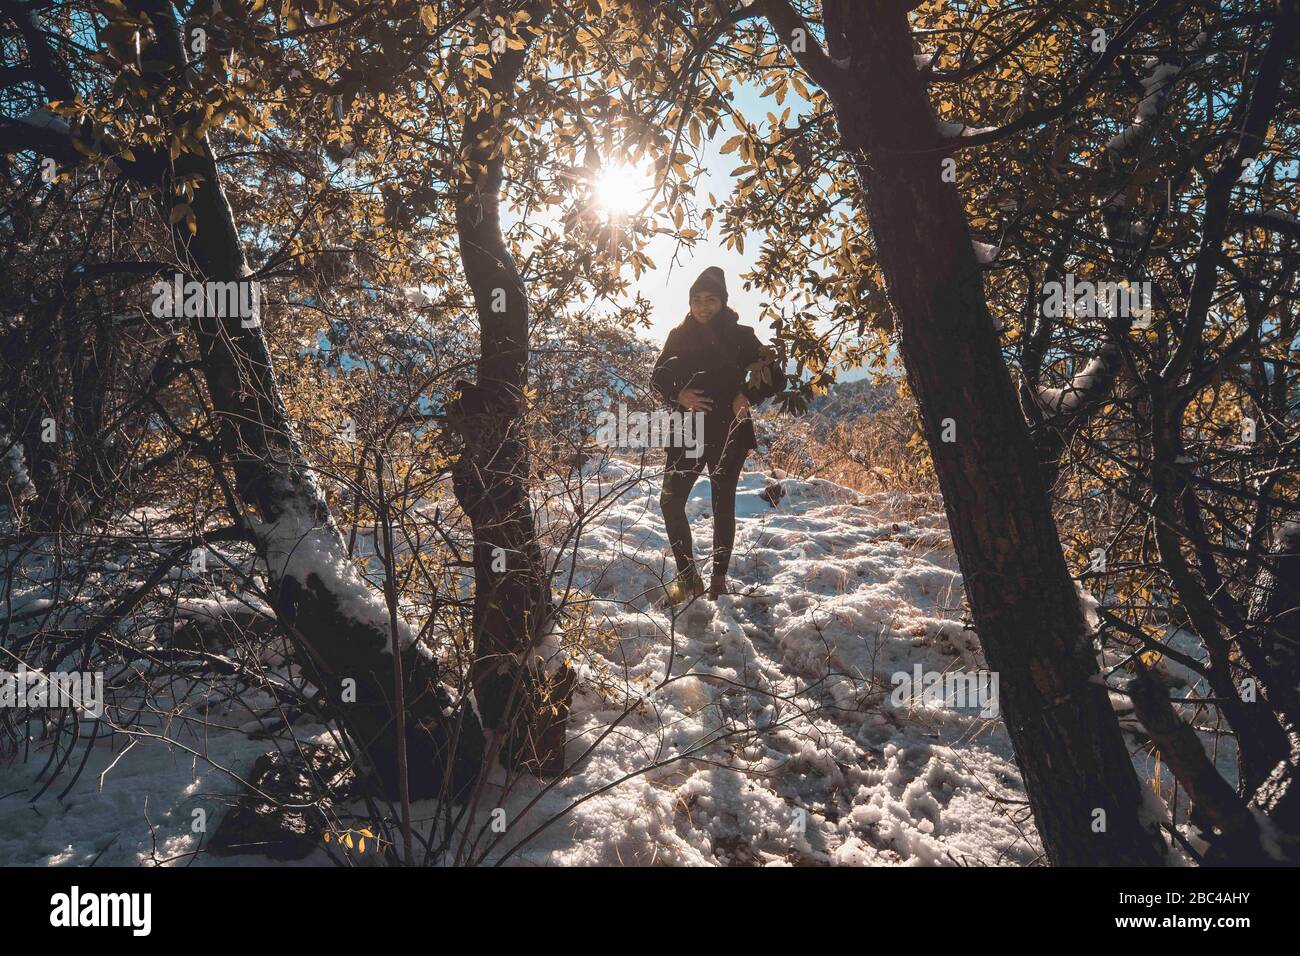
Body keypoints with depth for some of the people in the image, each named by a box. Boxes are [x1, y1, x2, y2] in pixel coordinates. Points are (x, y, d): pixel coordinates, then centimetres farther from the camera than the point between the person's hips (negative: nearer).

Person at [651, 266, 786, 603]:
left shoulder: (740, 336, -1)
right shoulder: (679, 336, 5)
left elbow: (775, 378, 2)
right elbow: (658, 378, 9)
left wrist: (747, 397, -14)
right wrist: (678, 396, -11)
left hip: (729, 433, -2)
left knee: (723, 505, 3)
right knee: (671, 501, -7)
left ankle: (719, 580, 12)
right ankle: (688, 577, 4)